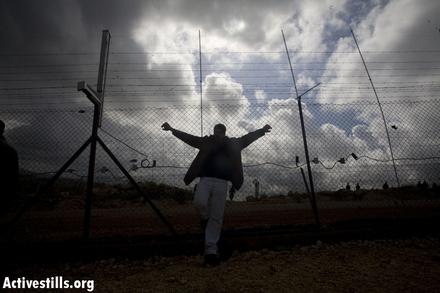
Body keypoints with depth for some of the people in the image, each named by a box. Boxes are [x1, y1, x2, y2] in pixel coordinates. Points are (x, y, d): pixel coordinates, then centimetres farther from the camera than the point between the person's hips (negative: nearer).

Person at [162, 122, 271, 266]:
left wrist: (261, 131, 4)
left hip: (221, 182, 0)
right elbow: (188, 137, 15)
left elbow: (246, 138, 12)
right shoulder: (206, 142, 13)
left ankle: (211, 249, 6)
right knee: (199, 203, -26)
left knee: (217, 217, -2)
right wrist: (172, 129, 12)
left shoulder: (232, 143, 14)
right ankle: (205, 218, 11)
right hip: (205, 179, 0)